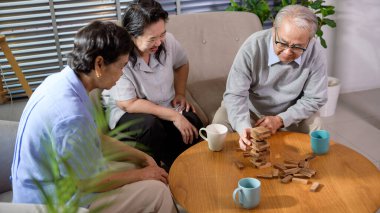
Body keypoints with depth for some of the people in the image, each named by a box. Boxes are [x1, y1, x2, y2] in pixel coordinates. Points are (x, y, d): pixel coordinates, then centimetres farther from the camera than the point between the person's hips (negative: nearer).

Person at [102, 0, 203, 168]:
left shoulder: (167, 40, -9)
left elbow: (182, 64, 14)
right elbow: (129, 104, -24)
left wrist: (180, 94, 0)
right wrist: (174, 116, -27)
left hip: (165, 106, 4)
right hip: (127, 112, -4)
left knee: (193, 125, -25)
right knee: (150, 125, -36)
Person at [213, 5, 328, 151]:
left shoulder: (315, 54, -24)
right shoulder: (252, 47, -29)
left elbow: (315, 99, -14)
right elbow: (235, 94, -30)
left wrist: (281, 120, -26)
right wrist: (244, 127, -48)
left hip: (290, 113, 1)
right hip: (249, 109, 0)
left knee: (314, 124, -24)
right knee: (221, 123, -23)